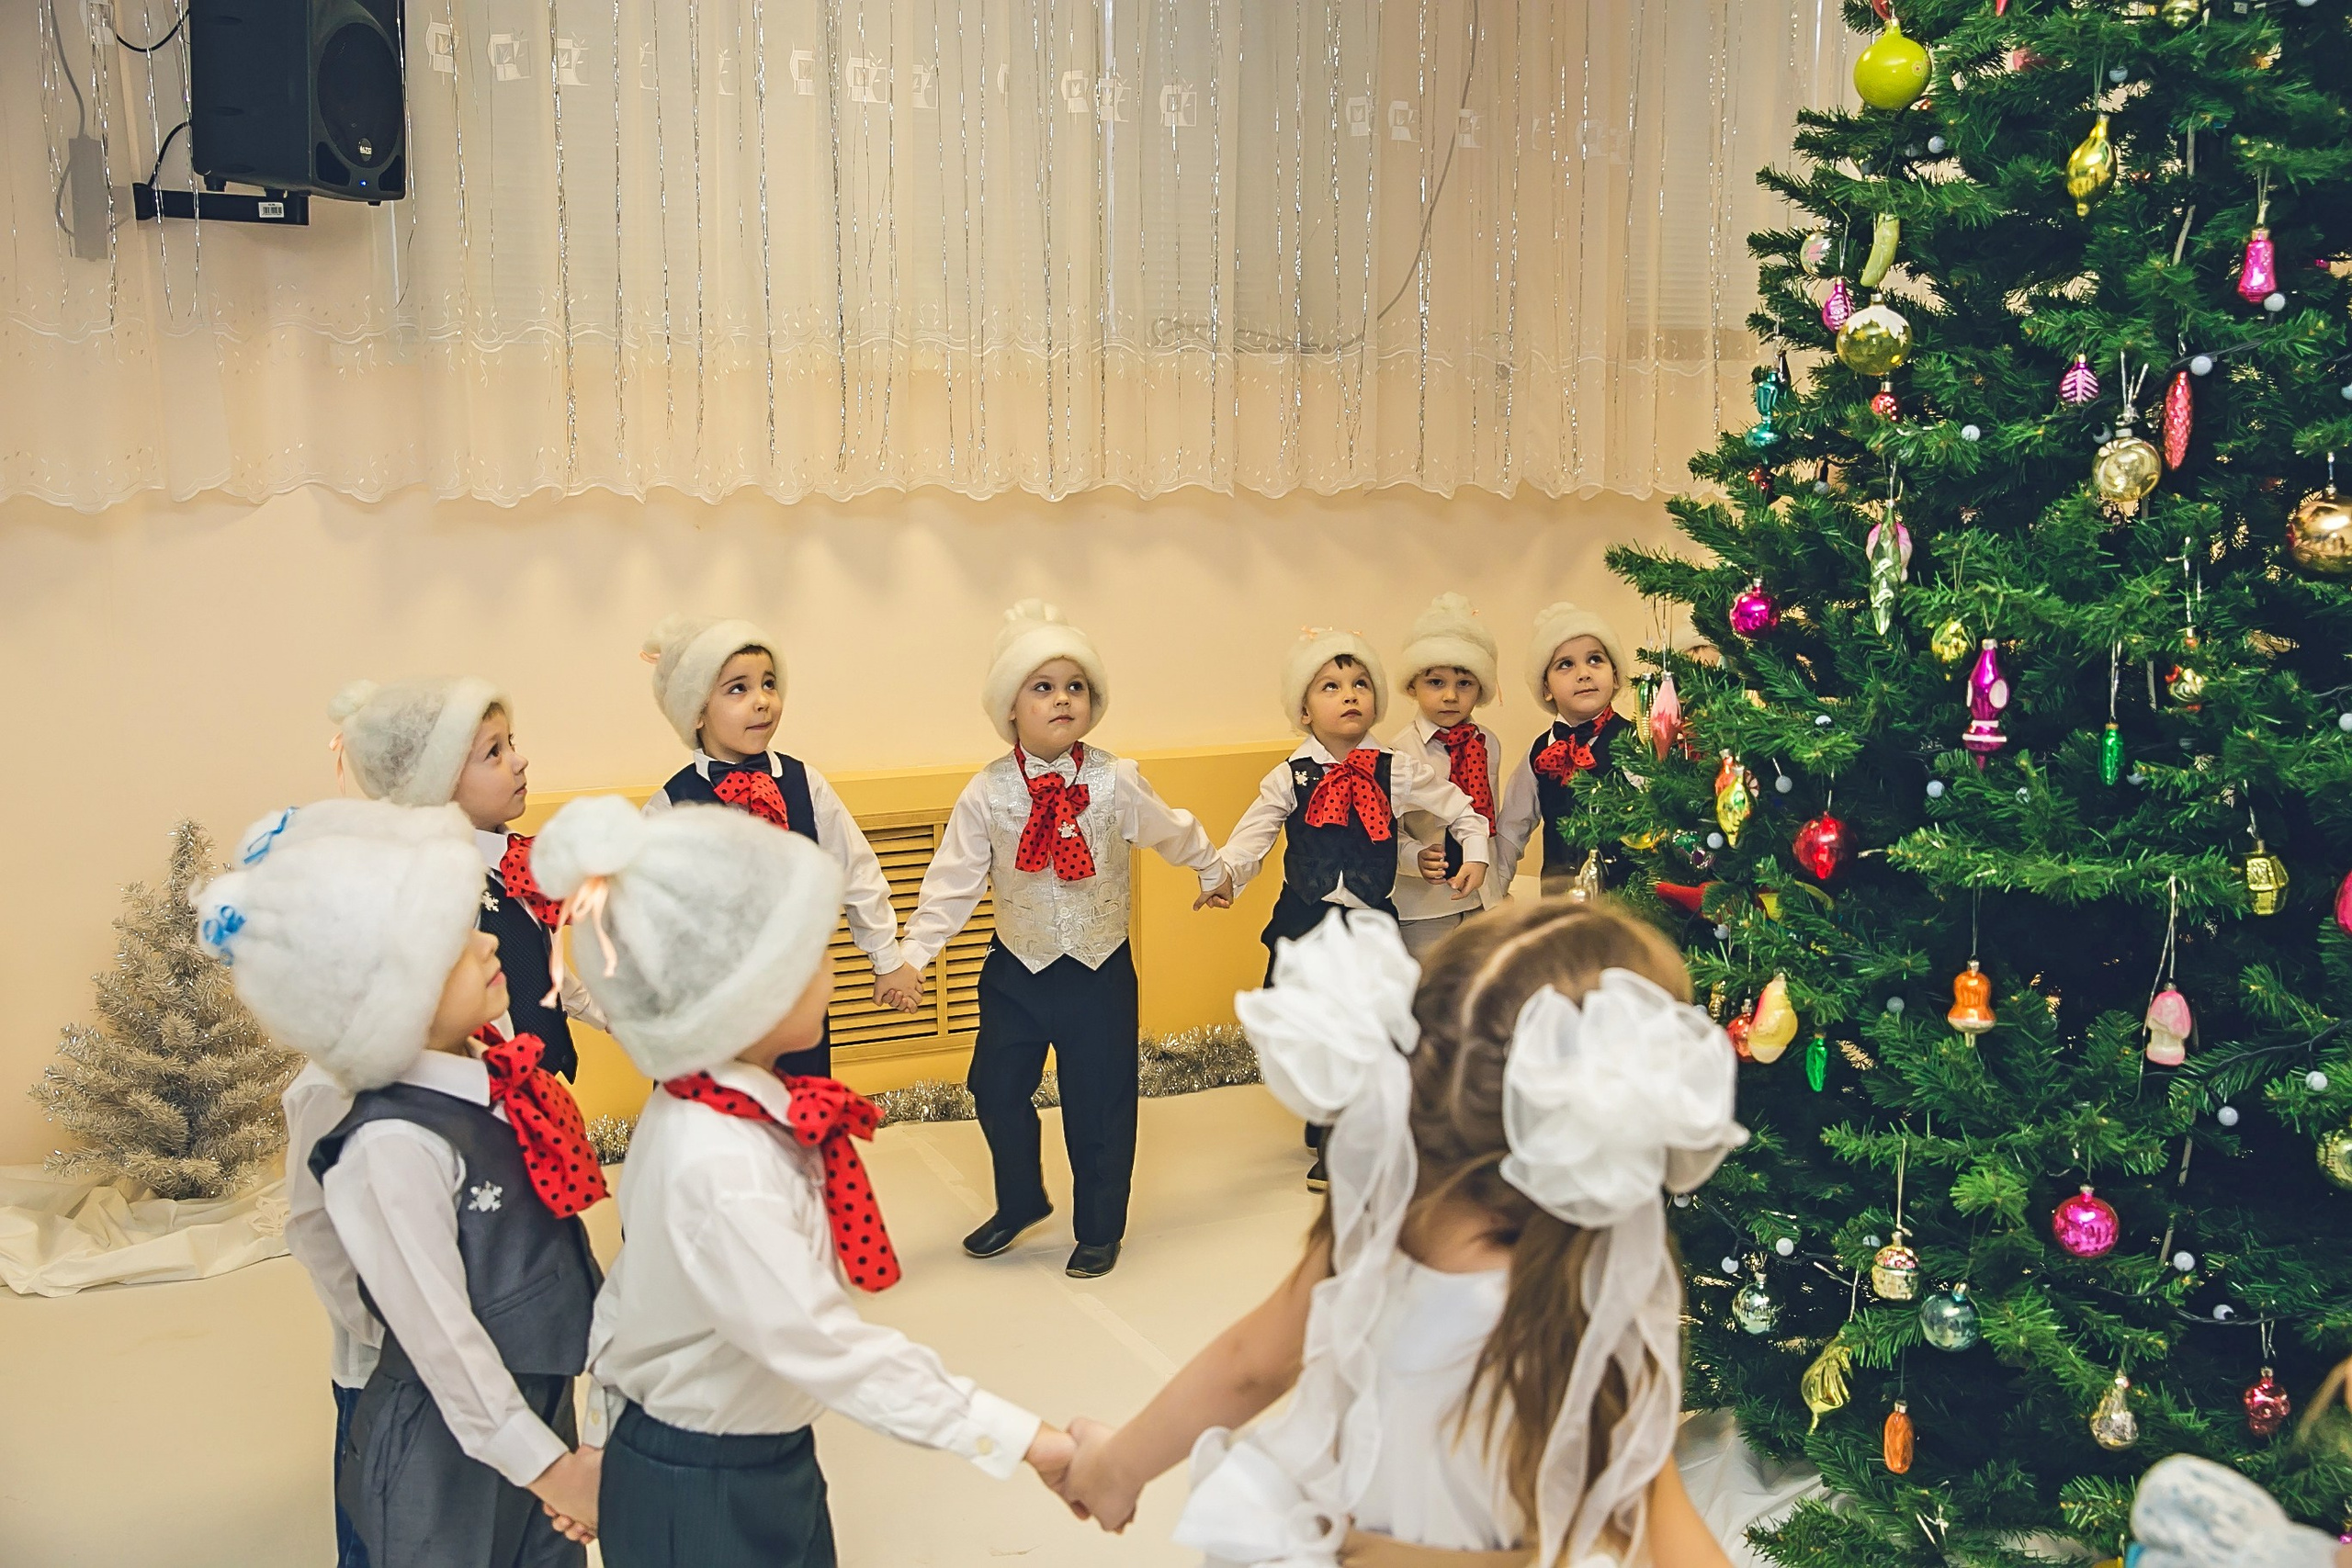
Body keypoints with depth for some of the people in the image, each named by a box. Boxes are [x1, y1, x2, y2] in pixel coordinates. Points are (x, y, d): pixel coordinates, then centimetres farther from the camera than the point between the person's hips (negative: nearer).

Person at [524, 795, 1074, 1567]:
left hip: (765, 1465, 8)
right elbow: (830, 1346, -35)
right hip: (707, 1500, -8)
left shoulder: (725, 1104, -5)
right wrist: (1025, 1439, -34)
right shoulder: (721, 1167, -32)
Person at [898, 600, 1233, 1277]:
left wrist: (1213, 870, 21)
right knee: (996, 1088, 7)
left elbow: (1171, 831, 6)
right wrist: (912, 953, -11)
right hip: (1017, 969, 1)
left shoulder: (1116, 782, -12)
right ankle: (1020, 1203, 35)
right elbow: (953, 879, -7)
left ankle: (1099, 1229, 25)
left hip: (1101, 970, -1)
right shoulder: (987, 794, -11)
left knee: (1100, 1103, 4)